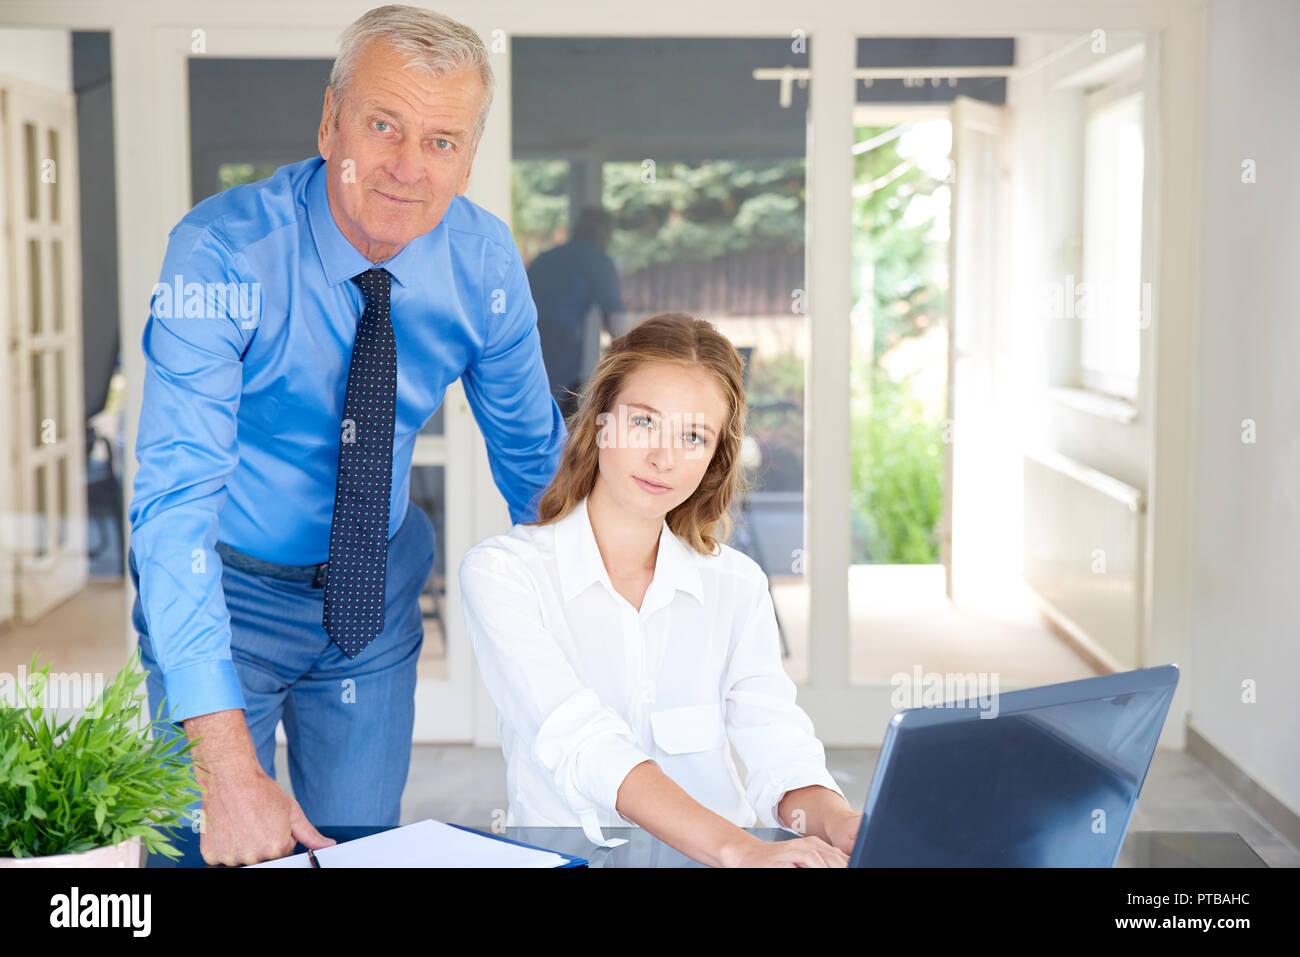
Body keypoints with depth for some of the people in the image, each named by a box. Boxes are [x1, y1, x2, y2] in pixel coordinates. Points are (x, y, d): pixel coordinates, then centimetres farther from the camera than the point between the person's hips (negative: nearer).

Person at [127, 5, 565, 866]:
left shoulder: (485, 260, -13)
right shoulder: (222, 254, -27)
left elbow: (531, 449, 3)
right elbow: (175, 499, -34)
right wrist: (228, 763, -42)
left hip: (378, 592, 4)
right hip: (225, 591, -3)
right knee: (219, 852, 2)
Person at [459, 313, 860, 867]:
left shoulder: (737, 586, 8)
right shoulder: (500, 572, -5)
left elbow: (782, 758, -1)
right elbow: (583, 746, -18)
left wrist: (839, 822, -23)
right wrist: (737, 848, -31)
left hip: (720, 857, 3)